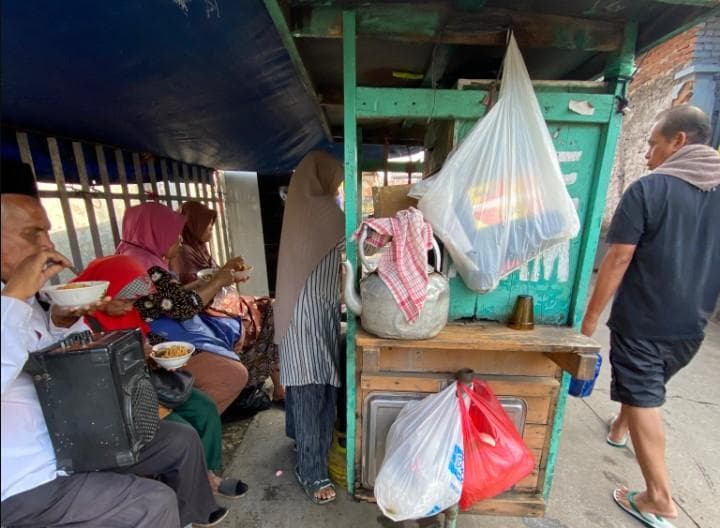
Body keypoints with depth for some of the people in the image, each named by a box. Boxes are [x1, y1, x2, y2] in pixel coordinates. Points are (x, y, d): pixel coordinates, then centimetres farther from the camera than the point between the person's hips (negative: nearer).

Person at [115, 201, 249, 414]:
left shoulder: (135, 256, 11)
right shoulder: (145, 266, -22)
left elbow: (172, 298, 14)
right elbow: (185, 306, -23)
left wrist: (201, 283, 10)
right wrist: (217, 281, -11)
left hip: (163, 340, 11)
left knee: (235, 331, 18)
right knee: (235, 375, -20)